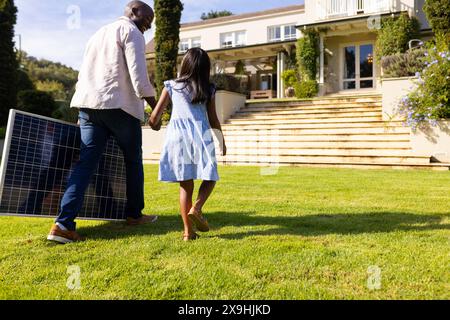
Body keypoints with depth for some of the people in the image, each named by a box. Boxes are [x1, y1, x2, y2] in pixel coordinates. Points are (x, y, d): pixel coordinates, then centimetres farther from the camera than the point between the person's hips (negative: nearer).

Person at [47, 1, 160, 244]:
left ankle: (63, 223, -10)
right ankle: (134, 214, 21)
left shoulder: (99, 34, 27)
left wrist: (83, 112, 26)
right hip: (119, 105, -6)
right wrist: (156, 109, -5)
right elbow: (139, 77, -11)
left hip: (88, 104, 7)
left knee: (86, 162, 0)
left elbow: (83, 76, 24)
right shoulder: (131, 32, 2)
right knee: (133, 160, 11)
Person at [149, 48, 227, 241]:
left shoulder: (171, 86, 9)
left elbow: (155, 117, 8)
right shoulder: (208, 90, 9)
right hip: (200, 136, -1)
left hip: (178, 136, 2)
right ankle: (196, 209, -15)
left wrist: (153, 123, 30)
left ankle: (188, 231, 5)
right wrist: (222, 140, 25)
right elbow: (213, 121, 11)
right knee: (209, 178, 12)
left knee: (185, 184, 6)